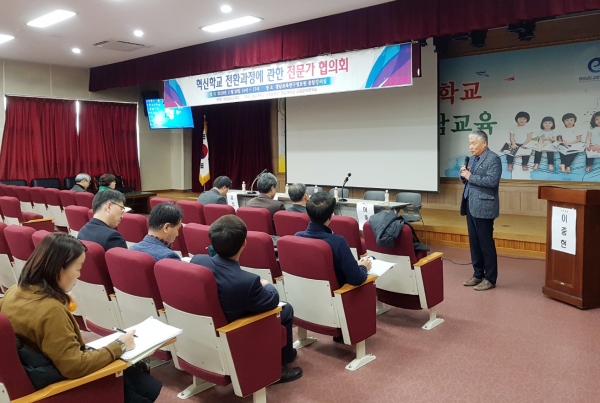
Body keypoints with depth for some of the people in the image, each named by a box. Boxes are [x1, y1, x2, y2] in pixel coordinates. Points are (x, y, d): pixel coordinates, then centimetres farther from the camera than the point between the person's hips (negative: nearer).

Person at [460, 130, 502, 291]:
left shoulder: (493, 158, -10)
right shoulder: (473, 158, 16)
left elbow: (492, 181, -21)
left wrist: (470, 177, -16)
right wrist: (464, 175, -1)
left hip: (483, 207, -8)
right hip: (471, 206, 8)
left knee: (486, 244, -1)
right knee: (474, 243, 13)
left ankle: (490, 279, 9)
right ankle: (478, 274, 23)